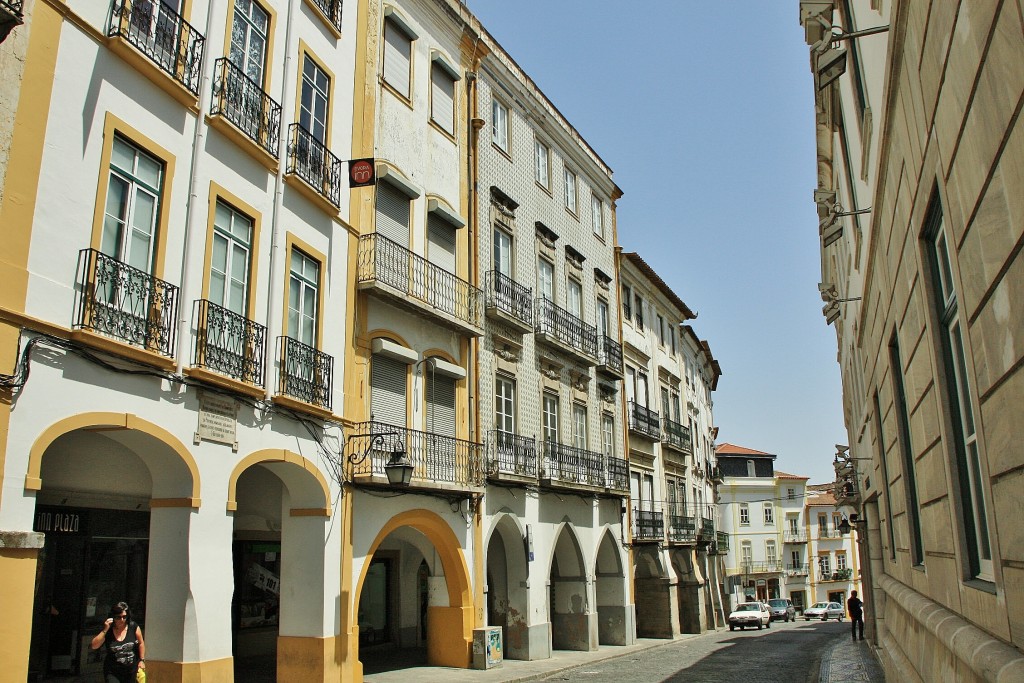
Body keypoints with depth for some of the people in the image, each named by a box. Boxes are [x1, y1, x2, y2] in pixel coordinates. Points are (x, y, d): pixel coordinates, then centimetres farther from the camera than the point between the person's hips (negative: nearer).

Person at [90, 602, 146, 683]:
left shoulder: (133, 627, -6)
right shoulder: (107, 631, -7)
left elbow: (141, 643, 5)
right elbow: (94, 646, -16)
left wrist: (142, 660, 3)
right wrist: (105, 630, -22)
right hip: (112, 672, -2)